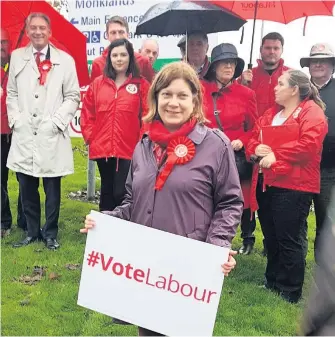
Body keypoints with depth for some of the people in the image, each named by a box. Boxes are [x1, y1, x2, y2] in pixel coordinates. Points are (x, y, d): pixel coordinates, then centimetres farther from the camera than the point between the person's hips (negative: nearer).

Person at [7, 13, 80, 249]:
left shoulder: (65, 60, 3)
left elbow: (73, 97, 2)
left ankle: (50, 234, 19)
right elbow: (11, 94, 13)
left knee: (52, 189, 4)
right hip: (24, 134, 2)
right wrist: (15, 119, -1)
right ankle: (32, 232, 23)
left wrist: (56, 121, -8)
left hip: (52, 135, -2)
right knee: (27, 188, 8)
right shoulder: (17, 57, 11)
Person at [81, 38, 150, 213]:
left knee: (121, 194, -6)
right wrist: (90, 137, 3)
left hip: (129, 151, -3)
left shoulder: (141, 84, 0)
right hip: (102, 149, 4)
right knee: (107, 192, 15)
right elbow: (87, 114, 11)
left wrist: (142, 142, -6)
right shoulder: (98, 83, 8)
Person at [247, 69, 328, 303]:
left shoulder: (312, 113, -5)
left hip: (293, 185, -8)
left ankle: (291, 292, 8)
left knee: (289, 239, -4)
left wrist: (276, 156, -18)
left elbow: (309, 144, -19)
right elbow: (254, 137, 20)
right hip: (266, 183, 8)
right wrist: (256, 149, -4)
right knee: (271, 237, 15)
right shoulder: (271, 114, 19)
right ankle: (272, 282, 29)